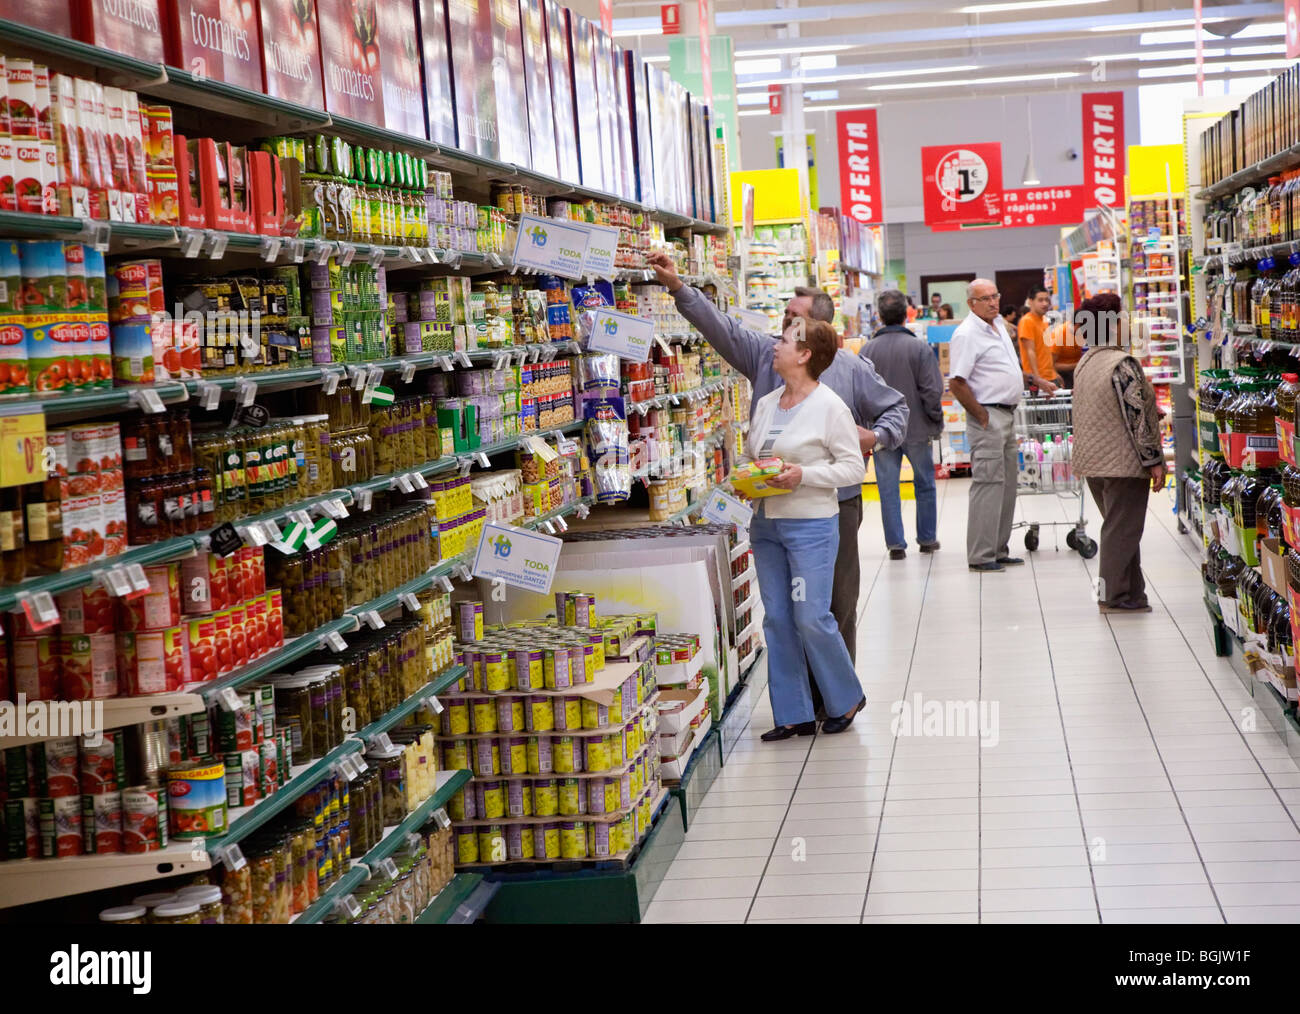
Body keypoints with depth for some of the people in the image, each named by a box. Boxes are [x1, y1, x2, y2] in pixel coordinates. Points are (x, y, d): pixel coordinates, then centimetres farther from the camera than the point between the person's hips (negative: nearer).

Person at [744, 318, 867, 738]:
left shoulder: (830, 407, -8)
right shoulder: (765, 404, 11)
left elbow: (853, 467, -9)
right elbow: (750, 456, 20)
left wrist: (804, 474, -20)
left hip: (811, 525, -7)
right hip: (766, 523, 7)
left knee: (812, 618, -6)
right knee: (777, 620, 7)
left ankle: (846, 699, 18)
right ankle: (794, 715, 15)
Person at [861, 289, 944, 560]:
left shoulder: (867, 350, -4)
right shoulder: (919, 348, -10)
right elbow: (932, 390, -12)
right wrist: (936, 422, 2)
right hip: (916, 428, -1)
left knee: (888, 488, 6)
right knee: (924, 485, 14)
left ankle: (896, 544, 4)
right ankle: (927, 539, 22)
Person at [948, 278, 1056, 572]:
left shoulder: (999, 325, 14)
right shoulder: (966, 334, -15)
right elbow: (956, 383, -20)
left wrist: (1035, 381, 26)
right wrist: (982, 416, -18)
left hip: (1007, 415, 10)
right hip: (988, 416, -10)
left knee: (1007, 484, 12)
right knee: (988, 484, -9)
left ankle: (999, 551, 19)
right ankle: (980, 556, -6)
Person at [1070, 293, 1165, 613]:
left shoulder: (1084, 364, 10)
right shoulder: (1122, 364, -19)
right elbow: (1138, 417, -21)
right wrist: (1154, 461, -16)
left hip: (1092, 461, 9)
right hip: (1122, 463, -9)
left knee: (1117, 527, 17)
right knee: (1122, 530, -1)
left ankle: (1130, 593, 25)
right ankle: (1116, 597, 4)